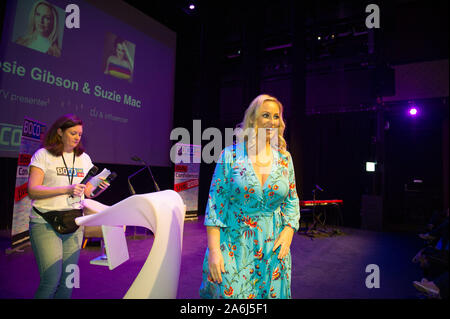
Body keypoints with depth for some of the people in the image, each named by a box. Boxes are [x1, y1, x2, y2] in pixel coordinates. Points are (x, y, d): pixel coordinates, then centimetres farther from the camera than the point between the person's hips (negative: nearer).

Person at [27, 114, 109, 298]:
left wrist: (100, 188, -7)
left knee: (68, 281, 7)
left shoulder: (84, 158, 13)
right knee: (51, 280, -8)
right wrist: (66, 189, -22)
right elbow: (32, 191, -11)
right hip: (45, 223, -4)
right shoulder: (43, 155, -1)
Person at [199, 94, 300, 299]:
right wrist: (213, 249, -12)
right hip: (232, 246, -3)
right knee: (228, 292, -1)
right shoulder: (230, 155, -7)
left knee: (271, 293, 8)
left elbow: (292, 200, 11)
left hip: (272, 249, 3)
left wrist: (288, 232, -5)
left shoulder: (284, 159, 3)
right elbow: (215, 203, -8)